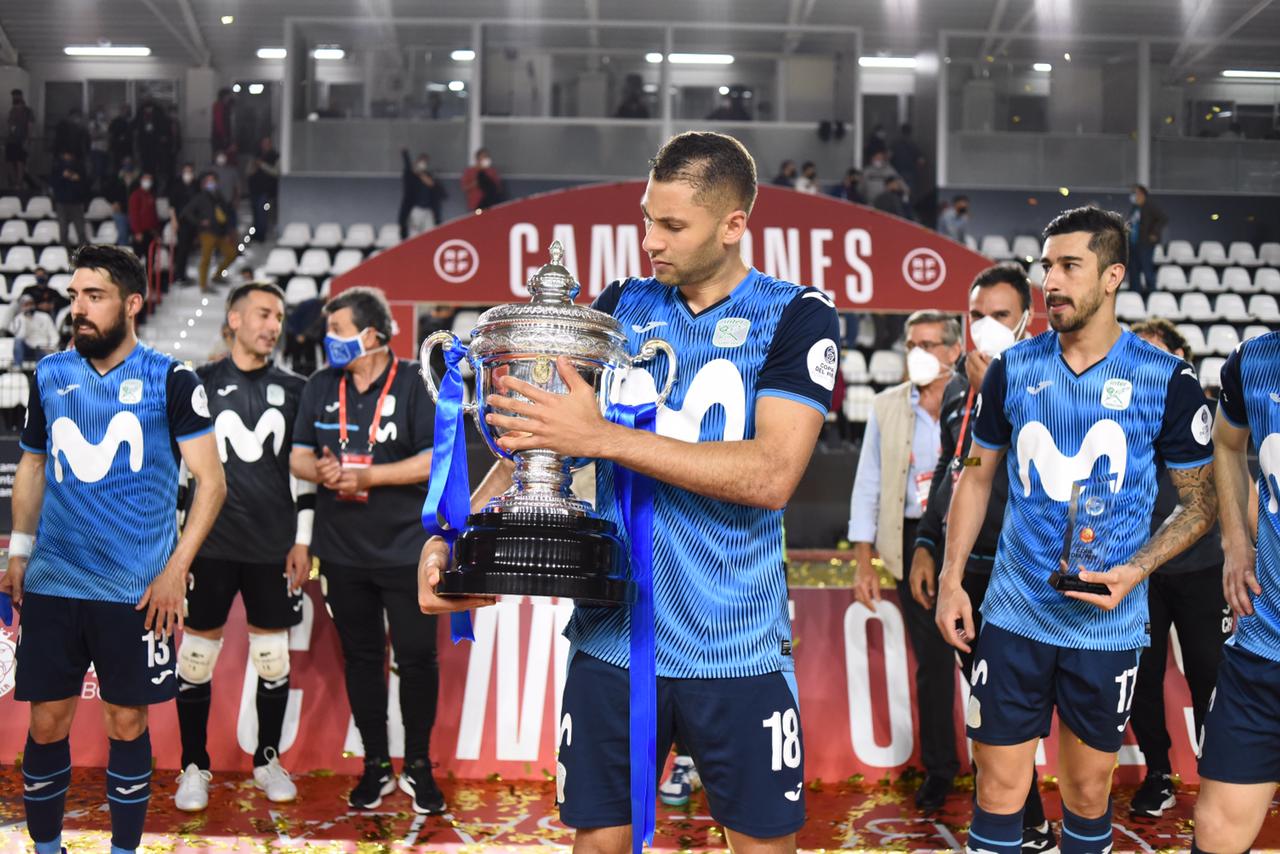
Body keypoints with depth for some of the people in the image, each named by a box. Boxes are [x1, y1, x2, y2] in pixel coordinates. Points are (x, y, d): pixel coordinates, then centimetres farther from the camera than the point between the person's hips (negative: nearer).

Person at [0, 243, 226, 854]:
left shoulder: (170, 381, -6)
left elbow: (211, 481, -6)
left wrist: (176, 570, -12)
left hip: (138, 590, -3)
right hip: (52, 583, 3)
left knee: (127, 723, 7)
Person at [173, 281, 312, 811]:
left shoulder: (294, 390, 7)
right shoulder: (199, 384, 1)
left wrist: (303, 539, 5)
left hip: (275, 547, 2)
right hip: (211, 543, -2)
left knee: (273, 657, 8)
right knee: (197, 656, 3)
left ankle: (267, 760, 24)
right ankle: (194, 767, 18)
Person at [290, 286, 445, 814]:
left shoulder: (415, 384, -7)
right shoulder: (321, 387, 7)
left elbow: (435, 460, -13)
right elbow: (298, 456, 9)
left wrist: (366, 476, -19)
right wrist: (320, 469, -14)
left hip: (406, 549, -4)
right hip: (342, 551, 4)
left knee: (417, 657, 1)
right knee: (361, 657, 12)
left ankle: (418, 765, 17)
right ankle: (376, 765, 24)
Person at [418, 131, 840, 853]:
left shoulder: (798, 315, -5)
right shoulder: (622, 304, 7)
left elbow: (772, 475, -18)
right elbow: (540, 433, 9)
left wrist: (601, 436, -22)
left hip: (739, 650, -3)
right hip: (611, 638, 3)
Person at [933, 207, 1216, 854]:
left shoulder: (1166, 380, -6)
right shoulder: (1013, 368, 1)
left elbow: (1199, 501, 1)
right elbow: (978, 473, 10)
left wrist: (1135, 570, -14)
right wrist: (951, 579, 2)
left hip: (1108, 625, -1)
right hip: (1013, 617, 1)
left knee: (1088, 794, 12)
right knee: (999, 790, 4)